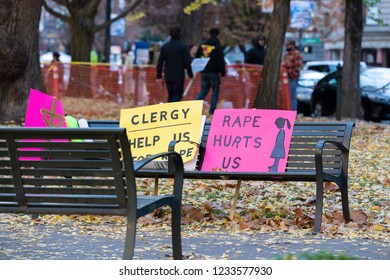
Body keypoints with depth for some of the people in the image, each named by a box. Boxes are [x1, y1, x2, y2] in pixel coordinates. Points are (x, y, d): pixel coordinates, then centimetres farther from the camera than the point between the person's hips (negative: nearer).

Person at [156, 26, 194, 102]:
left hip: (168, 76, 5)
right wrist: (190, 73, 0)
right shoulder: (183, 46, -7)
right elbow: (187, 61, -10)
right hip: (179, 76, -5)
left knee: (170, 95, 15)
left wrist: (159, 74, 13)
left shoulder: (165, 46, 5)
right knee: (177, 95, -5)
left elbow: (160, 61, 7)